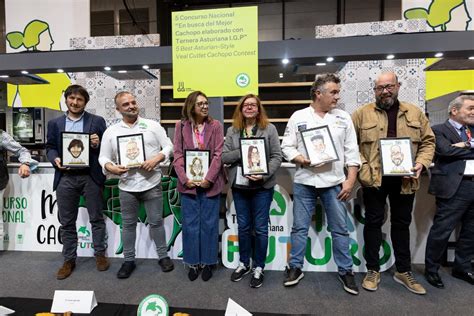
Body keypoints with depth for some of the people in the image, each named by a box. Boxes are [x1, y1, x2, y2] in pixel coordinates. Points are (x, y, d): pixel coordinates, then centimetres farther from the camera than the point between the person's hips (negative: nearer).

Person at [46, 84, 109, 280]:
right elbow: (50, 147, 12)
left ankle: (100, 254, 23)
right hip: (65, 178, 3)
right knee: (67, 222, 10)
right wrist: (55, 159, -8)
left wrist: (98, 145, -17)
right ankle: (69, 260, 24)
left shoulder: (97, 121, 4)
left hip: (90, 177, -2)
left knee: (96, 218, 7)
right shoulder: (55, 123, 13)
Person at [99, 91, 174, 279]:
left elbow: (168, 146, 0)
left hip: (152, 184, -1)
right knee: (128, 224, 14)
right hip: (127, 186, 2)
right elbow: (103, 157, 6)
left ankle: (163, 256, 26)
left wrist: (156, 158, -17)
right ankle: (128, 260, 30)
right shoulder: (111, 131, 5)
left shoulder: (152, 125, 0)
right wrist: (110, 167, -15)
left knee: (156, 222, 10)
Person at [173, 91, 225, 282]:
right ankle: (193, 262, 25)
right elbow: (178, 154, 0)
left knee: (209, 224, 7)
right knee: (190, 224, 8)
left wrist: (208, 178, -14)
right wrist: (185, 178, -11)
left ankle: (207, 262, 23)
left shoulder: (215, 125, 1)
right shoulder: (181, 126, 4)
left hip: (210, 182, -1)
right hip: (188, 183, 1)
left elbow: (218, 154, -5)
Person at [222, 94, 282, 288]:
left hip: (262, 186, -2)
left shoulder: (269, 129, -1)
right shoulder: (232, 130, 7)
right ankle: (244, 263, 32)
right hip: (239, 185, 3)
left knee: (260, 228, 6)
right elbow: (224, 157, 0)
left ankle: (258, 267, 24)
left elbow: (277, 157, -5)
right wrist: (242, 151, -15)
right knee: (243, 227, 14)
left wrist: (264, 175, -18)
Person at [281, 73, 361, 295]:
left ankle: (345, 271, 26)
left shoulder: (343, 117, 7)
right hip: (304, 182, -1)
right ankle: (295, 267, 24)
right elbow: (287, 146, 2)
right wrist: (301, 159, -16)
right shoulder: (298, 117, 3)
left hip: (334, 183, 1)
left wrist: (351, 180, -3)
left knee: (340, 229, 8)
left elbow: (351, 152, 4)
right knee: (300, 227, 8)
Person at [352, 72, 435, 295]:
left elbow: (428, 141, 11)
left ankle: (403, 272, 30)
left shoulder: (415, 113, 8)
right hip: (374, 178, -2)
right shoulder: (362, 113, 0)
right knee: (373, 222, 7)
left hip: (404, 179, 3)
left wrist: (421, 162, -6)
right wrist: (361, 166, -12)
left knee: (402, 224, 14)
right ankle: (373, 270, 21)